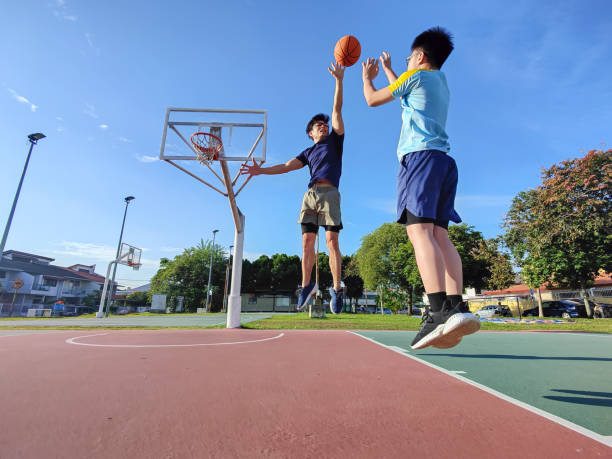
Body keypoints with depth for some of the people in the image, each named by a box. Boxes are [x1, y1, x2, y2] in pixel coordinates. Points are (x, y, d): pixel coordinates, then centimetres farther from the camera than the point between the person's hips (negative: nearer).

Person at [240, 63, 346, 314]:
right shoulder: (308, 152, 26)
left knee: (331, 241, -12)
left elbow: (337, 109, 11)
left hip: (329, 194, -3)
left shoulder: (334, 140, 19)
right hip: (310, 195, 3)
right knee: (307, 241, -3)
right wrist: (261, 170, 6)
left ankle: (337, 289, -7)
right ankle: (307, 285, 9)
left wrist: (338, 80, 4)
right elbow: (286, 166, 17)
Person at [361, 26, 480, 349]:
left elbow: (373, 99, 18)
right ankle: (457, 307, -14)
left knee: (419, 231, -21)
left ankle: (440, 311, -34)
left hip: (420, 155, -8)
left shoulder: (416, 75, 11)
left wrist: (367, 77, 39)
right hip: (443, 159, 8)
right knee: (438, 234, -4)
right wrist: (387, 70, 65)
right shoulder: (440, 82, 33)